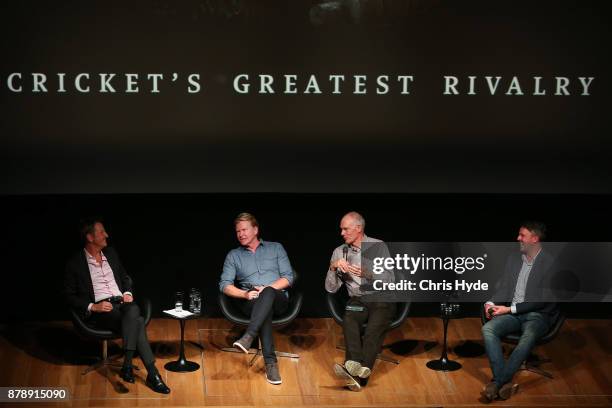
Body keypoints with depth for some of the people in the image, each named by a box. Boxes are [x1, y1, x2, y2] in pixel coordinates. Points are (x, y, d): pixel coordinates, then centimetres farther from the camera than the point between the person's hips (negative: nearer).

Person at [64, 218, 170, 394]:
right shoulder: (75, 263, 0)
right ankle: (152, 374, -37)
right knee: (136, 322, -33)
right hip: (99, 311, -4)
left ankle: (127, 366, -36)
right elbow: (70, 296, 1)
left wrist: (128, 293, 6)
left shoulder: (111, 254, 17)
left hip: (121, 303, 5)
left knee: (133, 310, -35)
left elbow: (125, 278, 28)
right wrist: (92, 307, -13)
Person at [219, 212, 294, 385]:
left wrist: (268, 288, -11)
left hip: (278, 298, 0)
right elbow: (224, 285, 8)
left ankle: (248, 337, -54)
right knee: (265, 310, -39)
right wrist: (245, 294, -11)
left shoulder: (275, 248, 16)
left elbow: (288, 277, 7)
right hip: (250, 302, 0)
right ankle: (270, 363, -47)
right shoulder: (233, 256, 18)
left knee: (268, 293, -39)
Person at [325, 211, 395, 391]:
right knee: (349, 321, -32)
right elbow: (331, 288, 8)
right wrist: (333, 267, -9)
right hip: (357, 300, 2)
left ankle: (357, 373, -46)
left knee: (374, 328, -32)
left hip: (381, 299, -2)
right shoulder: (339, 252, 10)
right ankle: (356, 367, -48)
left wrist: (367, 274, -19)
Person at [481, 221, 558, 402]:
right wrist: (491, 303, -4)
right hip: (512, 313, 5)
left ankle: (497, 382, -37)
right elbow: (503, 289, 18)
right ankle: (505, 382, -33)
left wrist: (510, 309, -15)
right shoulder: (513, 259, 14)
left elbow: (542, 300, -12)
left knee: (528, 337, -38)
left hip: (537, 315, -5)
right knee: (488, 329, -25)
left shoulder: (550, 263, -7)